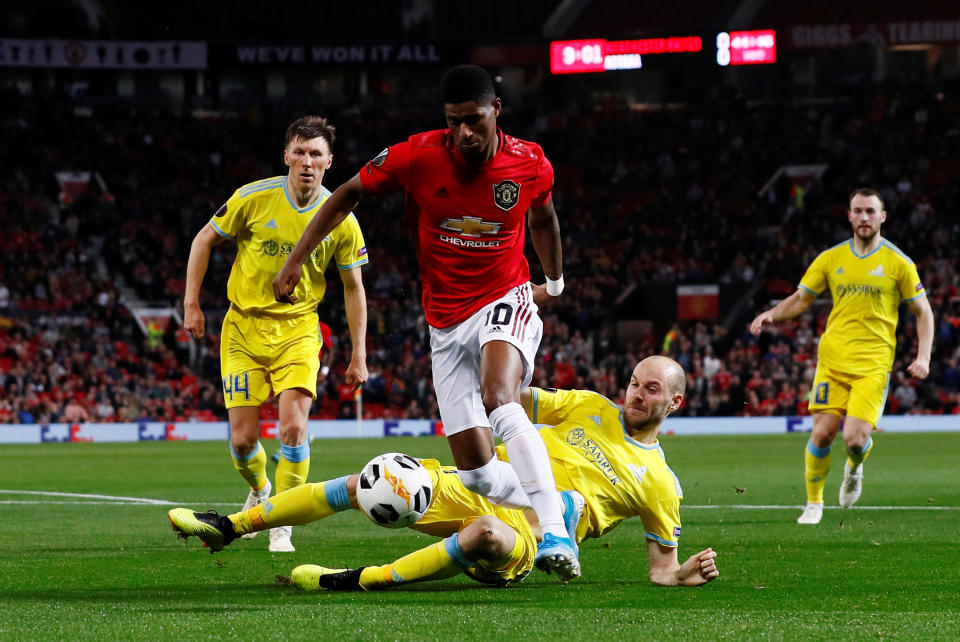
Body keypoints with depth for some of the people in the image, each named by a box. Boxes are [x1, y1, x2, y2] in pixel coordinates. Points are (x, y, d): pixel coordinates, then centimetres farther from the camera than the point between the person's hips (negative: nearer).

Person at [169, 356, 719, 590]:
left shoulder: (661, 484, 6)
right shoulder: (590, 407, 16)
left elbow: (661, 565, 7)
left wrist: (684, 574, -15)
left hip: (527, 537, -5)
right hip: (482, 490, 5)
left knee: (488, 532, -43)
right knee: (368, 484, -10)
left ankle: (363, 580, -40)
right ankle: (229, 527, -3)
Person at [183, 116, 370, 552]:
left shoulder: (341, 220, -7)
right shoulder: (254, 198, -11)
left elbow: (353, 286, 5)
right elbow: (204, 241, 3)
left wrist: (359, 354, 4)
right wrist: (191, 303, -1)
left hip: (298, 329, 0)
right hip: (244, 325, 0)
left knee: (294, 426, -18)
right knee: (243, 439, -2)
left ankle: (281, 525, -3)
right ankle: (259, 490, 33)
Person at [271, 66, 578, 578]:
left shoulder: (531, 165, -8)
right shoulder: (418, 156, -11)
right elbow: (347, 196, 4)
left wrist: (555, 281, 31)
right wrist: (294, 262, 3)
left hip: (505, 301, -2)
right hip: (447, 323, 2)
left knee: (498, 398, -35)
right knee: (476, 472, -6)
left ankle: (556, 532, -41)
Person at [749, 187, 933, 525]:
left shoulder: (897, 263, 1)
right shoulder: (831, 259, 7)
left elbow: (923, 312, 7)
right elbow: (800, 298, 15)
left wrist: (923, 357, -5)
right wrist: (771, 314, -5)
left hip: (873, 365, -2)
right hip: (833, 360, 2)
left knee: (855, 438, -15)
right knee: (822, 433, -7)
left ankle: (855, 468, 22)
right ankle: (814, 503, 14)